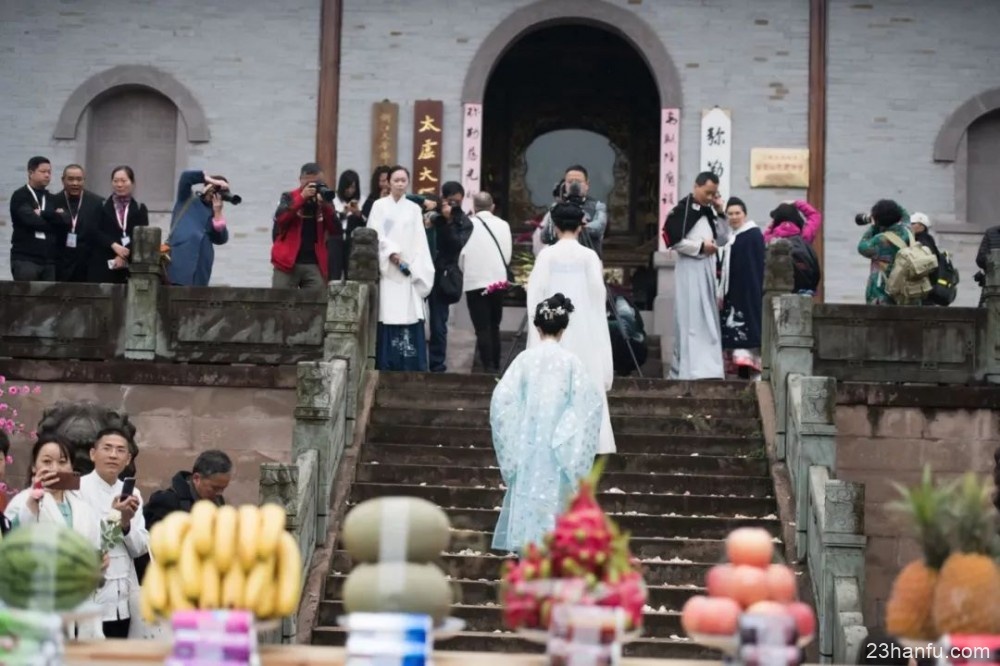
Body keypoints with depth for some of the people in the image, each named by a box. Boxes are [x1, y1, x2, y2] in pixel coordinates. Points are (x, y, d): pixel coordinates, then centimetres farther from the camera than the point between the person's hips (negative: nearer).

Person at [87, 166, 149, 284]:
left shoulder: (140, 209, 13)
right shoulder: (102, 206, 11)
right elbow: (94, 232, 0)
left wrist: (125, 255, -12)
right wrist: (114, 245, -15)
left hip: (131, 268, 1)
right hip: (103, 266, -1)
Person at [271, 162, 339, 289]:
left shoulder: (324, 201, 10)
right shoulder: (289, 197, 6)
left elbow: (335, 231, 0)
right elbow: (280, 218, -14)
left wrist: (325, 205, -13)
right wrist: (302, 197, -18)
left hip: (315, 264, 1)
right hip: (287, 261, -1)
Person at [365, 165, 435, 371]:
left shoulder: (414, 209, 14)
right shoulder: (380, 206, 8)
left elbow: (419, 241, 8)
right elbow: (375, 234, -2)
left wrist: (418, 269, -4)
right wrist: (391, 253, -16)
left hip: (409, 270, 2)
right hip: (386, 269, -2)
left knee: (410, 315, -6)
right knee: (388, 315, -7)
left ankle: (411, 367, -5)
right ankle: (386, 367, -5)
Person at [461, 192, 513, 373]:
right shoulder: (503, 225, -1)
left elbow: (461, 255, -5)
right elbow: (508, 255, 1)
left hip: (475, 282, -3)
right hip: (498, 281, 3)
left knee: (482, 329, 0)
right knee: (494, 327, 16)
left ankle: (488, 367, -7)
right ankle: (496, 366, 18)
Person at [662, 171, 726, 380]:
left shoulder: (708, 211, 14)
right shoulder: (682, 209, -9)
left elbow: (723, 240, 14)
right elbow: (674, 241, -15)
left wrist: (720, 213, 4)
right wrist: (701, 247, -13)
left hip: (707, 269, 8)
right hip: (689, 270, -8)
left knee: (707, 320, 9)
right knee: (691, 320, -10)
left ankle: (707, 368, 15)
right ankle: (692, 369, -12)